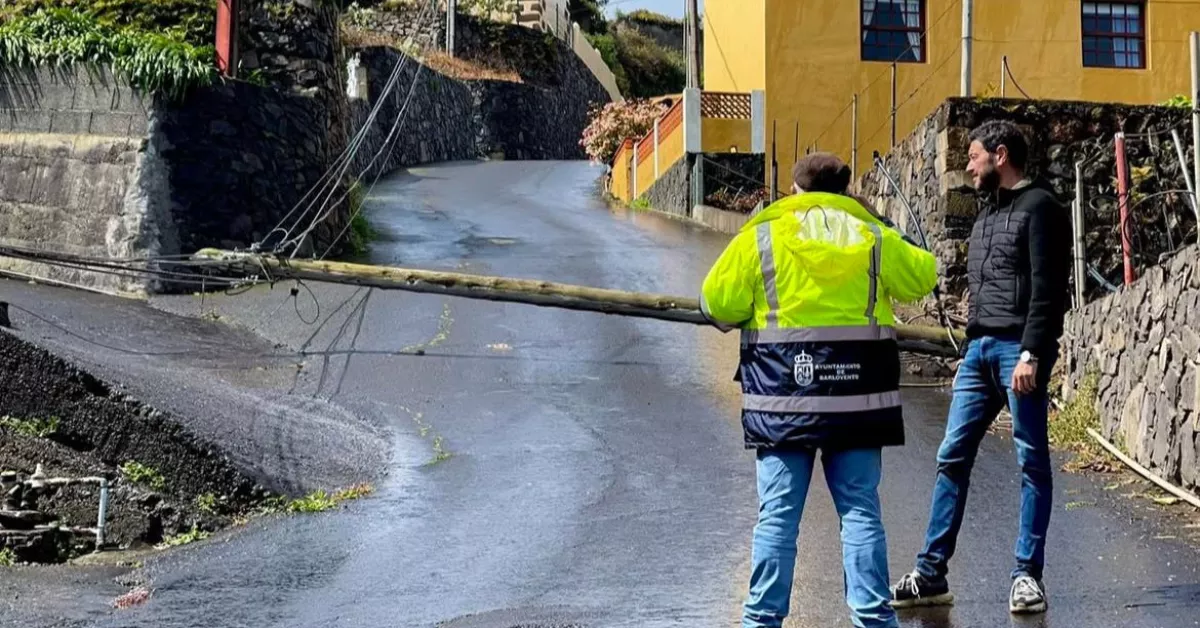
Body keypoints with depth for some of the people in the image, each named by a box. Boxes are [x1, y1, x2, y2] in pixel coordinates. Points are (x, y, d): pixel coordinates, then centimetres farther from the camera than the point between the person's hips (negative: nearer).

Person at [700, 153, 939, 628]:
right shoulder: (872, 237, 7)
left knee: (777, 515, 2)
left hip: (783, 394, -2)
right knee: (861, 512, 6)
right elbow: (922, 277, 20)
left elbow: (717, 305, -1)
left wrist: (752, 316, 20)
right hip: (856, 396, 2)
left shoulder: (760, 236, 0)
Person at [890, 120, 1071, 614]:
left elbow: (1047, 290, -13)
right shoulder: (988, 213, 21)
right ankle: (931, 575, 6)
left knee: (1032, 462, -1)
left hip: (1019, 349, -8)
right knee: (952, 458, 4)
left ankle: (1028, 575, 4)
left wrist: (1031, 354, -20)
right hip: (978, 349, 8)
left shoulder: (1038, 207, -5)